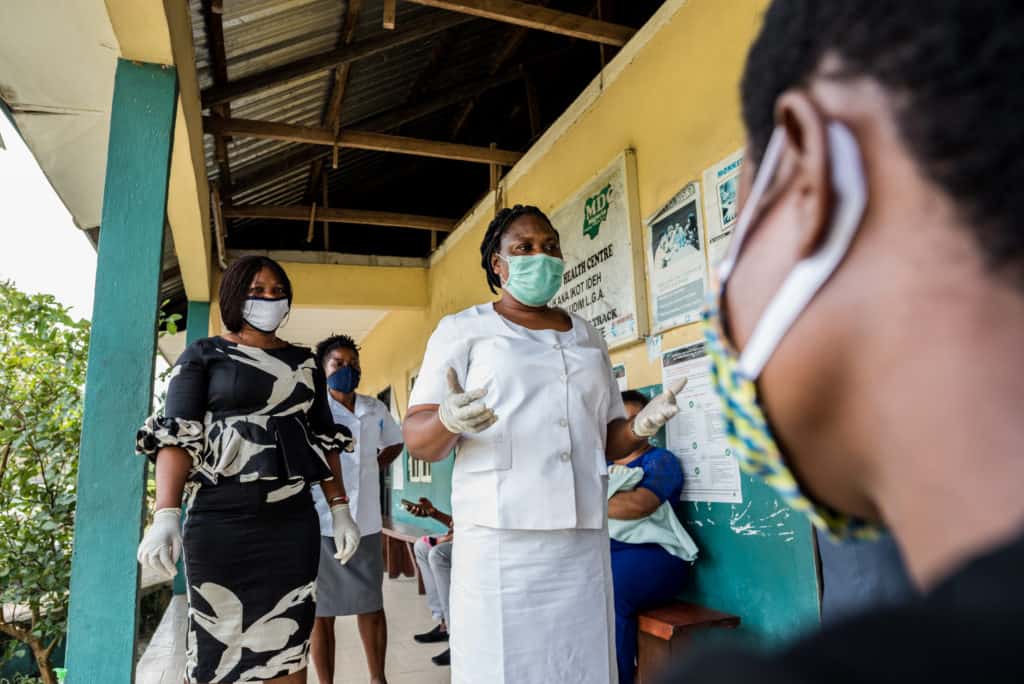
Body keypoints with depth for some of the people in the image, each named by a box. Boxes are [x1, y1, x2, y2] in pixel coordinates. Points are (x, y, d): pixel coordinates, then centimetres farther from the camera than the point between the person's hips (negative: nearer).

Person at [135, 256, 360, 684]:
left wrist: (340, 509, 5)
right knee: (219, 647, 2)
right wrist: (165, 515, -20)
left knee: (287, 646, 6)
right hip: (222, 521, -3)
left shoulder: (304, 362, 13)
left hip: (294, 521, 3)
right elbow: (175, 436, -6)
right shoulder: (204, 354, 4)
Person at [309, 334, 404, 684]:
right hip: (320, 523, -4)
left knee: (371, 606, 15)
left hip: (365, 522, 5)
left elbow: (394, 443, 25)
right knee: (322, 612, 9)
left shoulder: (375, 409, 7)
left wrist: (374, 468, 10)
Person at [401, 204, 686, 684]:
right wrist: (448, 420, -26)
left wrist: (641, 427, -3)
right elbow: (417, 440, -4)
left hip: (582, 539, 4)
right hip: (501, 538, -3)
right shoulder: (463, 330, 3)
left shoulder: (587, 337, 17)